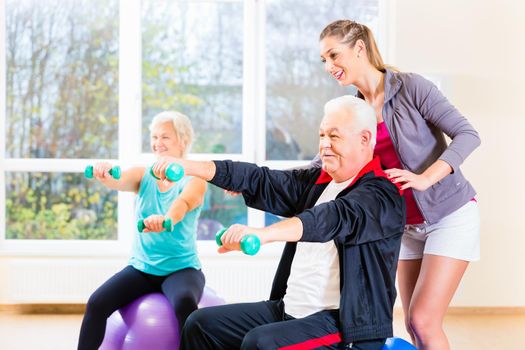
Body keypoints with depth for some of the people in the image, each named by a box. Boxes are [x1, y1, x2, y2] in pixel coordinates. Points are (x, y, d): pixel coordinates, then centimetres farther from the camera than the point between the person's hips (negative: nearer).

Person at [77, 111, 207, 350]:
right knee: (97, 303, -20)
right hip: (141, 267, 3)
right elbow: (117, 182, -16)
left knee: (185, 303, -35)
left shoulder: (194, 180, -6)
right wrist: (105, 173, -41)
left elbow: (183, 203, -28)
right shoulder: (143, 176, 5)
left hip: (181, 268, -3)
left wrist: (165, 219, -52)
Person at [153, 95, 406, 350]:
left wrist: (263, 233, -47)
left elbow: (334, 218, -32)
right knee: (201, 324, 5)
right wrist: (189, 167, -7)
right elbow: (261, 181, 3)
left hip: (346, 326, -8)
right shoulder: (317, 181, 12)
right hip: (289, 309, 8)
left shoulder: (382, 193, -13)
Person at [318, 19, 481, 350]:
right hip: (409, 225, 6)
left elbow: (467, 134, -17)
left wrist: (425, 177, -30)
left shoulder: (410, 87, -13)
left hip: (451, 214, -6)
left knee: (423, 321, -12)